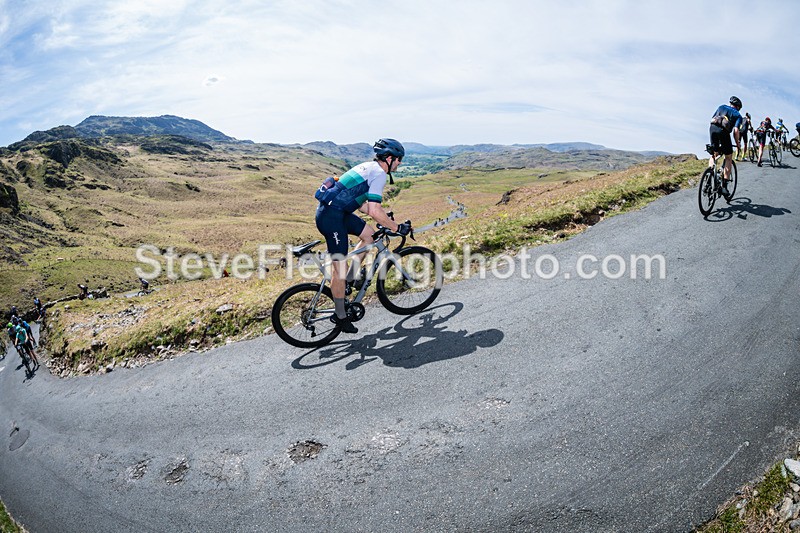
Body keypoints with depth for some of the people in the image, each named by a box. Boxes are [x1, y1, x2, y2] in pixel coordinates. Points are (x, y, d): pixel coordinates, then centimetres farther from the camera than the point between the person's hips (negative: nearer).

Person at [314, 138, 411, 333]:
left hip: (334, 210, 10)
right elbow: (375, 211, -19)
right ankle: (341, 317, 9)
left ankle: (349, 279, 20)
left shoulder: (369, 167, 18)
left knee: (369, 234, 17)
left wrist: (385, 217, 23)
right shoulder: (379, 174, -11)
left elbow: (362, 204, 23)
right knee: (340, 267, -3)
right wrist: (397, 227, -9)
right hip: (331, 216, -10)